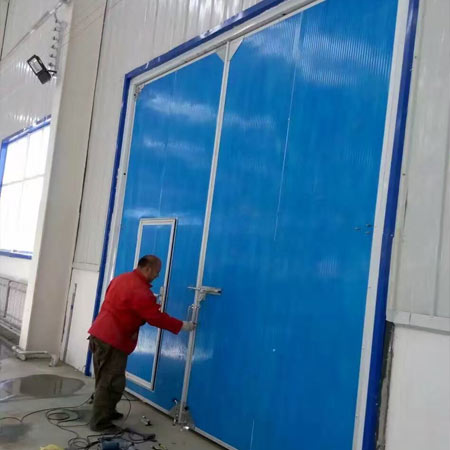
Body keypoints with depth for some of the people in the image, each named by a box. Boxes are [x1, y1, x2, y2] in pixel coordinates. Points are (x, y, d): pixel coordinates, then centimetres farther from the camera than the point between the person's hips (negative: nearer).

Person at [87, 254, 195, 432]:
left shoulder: (122, 278, 11)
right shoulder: (140, 290, -19)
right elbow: (157, 317, -17)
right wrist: (182, 326, -7)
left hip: (99, 334, 10)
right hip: (113, 340, -10)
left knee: (104, 381, 21)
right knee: (110, 384, 0)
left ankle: (107, 412, 35)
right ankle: (100, 423, 8)